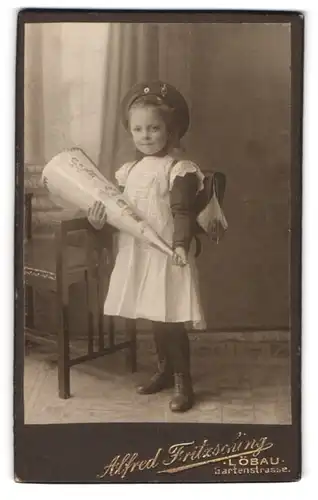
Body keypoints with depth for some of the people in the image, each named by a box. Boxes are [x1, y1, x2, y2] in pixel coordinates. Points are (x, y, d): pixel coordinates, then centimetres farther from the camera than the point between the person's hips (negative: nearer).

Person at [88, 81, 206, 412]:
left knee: (170, 321, -4)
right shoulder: (130, 170, 12)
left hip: (166, 257, -6)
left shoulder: (179, 170, -9)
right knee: (154, 318, 17)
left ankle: (183, 382, 11)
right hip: (137, 256, 7)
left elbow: (183, 212, -17)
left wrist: (181, 245, -32)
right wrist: (98, 220, -5)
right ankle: (165, 370, 35)